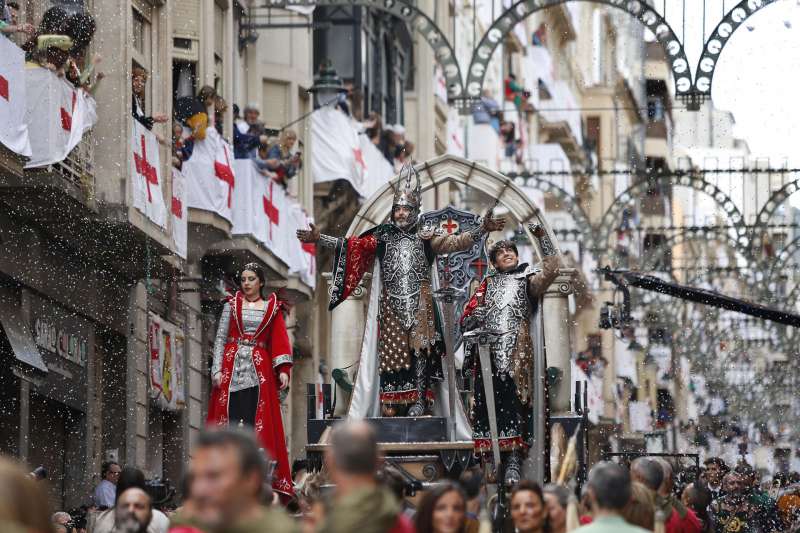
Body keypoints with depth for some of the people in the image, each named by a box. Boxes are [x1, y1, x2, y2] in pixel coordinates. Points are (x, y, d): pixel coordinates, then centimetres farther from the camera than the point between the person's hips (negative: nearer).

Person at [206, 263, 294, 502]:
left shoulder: (272, 308, 11)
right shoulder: (232, 305, 11)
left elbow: (280, 341, 6)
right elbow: (220, 339, 7)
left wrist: (283, 370, -8)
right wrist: (217, 370, -4)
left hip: (259, 369, 0)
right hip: (232, 366, 0)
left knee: (259, 424, -7)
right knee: (230, 420, -6)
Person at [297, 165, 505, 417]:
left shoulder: (426, 235, 6)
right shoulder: (383, 235, 10)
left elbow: (455, 242, -5)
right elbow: (350, 245, 8)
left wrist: (482, 230, -19)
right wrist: (319, 238, 1)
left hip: (419, 302, -2)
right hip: (391, 303, 2)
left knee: (420, 348, -12)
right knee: (391, 350, -2)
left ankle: (419, 400, -13)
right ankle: (390, 405, -2)